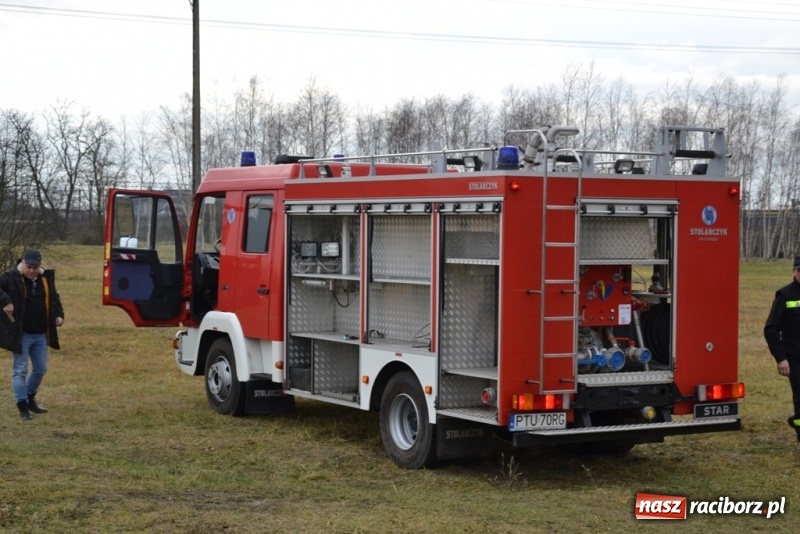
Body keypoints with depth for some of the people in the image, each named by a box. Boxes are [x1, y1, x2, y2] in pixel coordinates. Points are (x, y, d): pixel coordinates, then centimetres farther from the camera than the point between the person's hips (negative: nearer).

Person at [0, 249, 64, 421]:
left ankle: (30, 399, 34)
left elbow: (54, 298, 20)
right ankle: (23, 408, 4)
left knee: (40, 369, 15)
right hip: (21, 334, -6)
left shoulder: (45, 278, 6)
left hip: (41, 335, 6)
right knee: (20, 371, -1)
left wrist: (59, 314, 5)